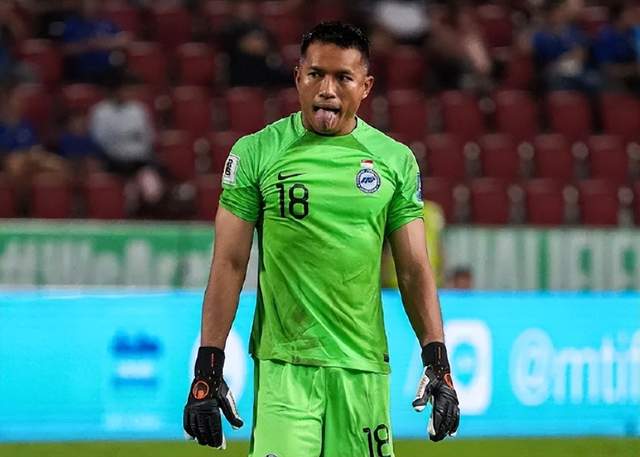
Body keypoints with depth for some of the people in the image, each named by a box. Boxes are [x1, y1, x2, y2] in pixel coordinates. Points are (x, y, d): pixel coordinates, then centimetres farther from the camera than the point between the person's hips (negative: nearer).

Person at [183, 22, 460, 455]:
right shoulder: (255, 153, 2)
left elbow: (414, 269, 9)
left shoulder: (395, 160, 7)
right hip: (283, 366, -2)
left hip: (363, 369, 2)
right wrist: (207, 370, -4)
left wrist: (438, 362, 0)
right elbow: (229, 263, 1)